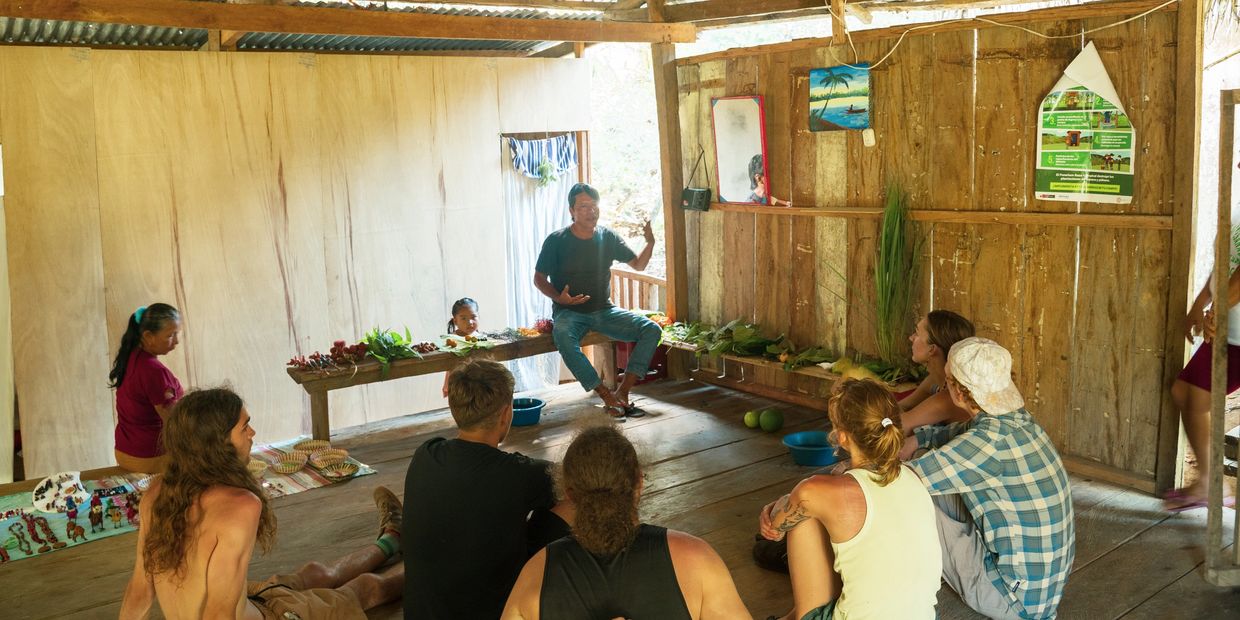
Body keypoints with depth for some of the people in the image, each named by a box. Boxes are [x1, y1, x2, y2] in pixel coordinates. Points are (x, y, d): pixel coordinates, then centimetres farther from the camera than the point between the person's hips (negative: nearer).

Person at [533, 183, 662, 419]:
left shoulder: (608, 237, 5)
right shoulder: (556, 240, -5)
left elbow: (638, 265, 12)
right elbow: (539, 278, 0)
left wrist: (650, 243, -9)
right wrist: (559, 298, -19)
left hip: (604, 311, 4)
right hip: (569, 312, -3)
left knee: (651, 329, -19)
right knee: (563, 337, -39)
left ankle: (622, 392, -20)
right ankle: (607, 396, -32)